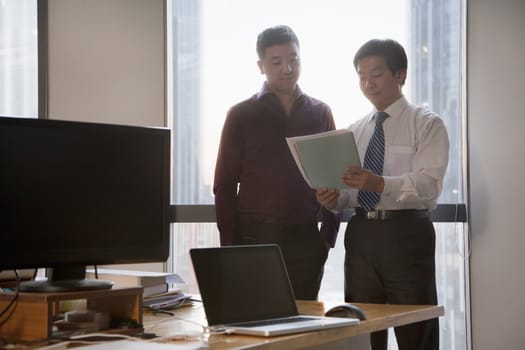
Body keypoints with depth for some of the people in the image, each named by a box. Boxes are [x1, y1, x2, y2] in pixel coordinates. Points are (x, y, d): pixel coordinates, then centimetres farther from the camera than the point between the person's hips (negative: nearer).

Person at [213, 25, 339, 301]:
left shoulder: (320, 113, 9)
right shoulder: (241, 115, 2)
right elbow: (225, 185, 2)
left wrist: (328, 235, 3)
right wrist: (230, 245, -4)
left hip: (305, 239, 2)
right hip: (254, 238, -2)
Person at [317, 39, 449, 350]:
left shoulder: (427, 124, -2)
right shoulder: (356, 131, 15)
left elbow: (429, 183, -16)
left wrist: (381, 183, -31)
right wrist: (335, 198, -6)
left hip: (406, 234, -5)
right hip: (361, 234, 5)